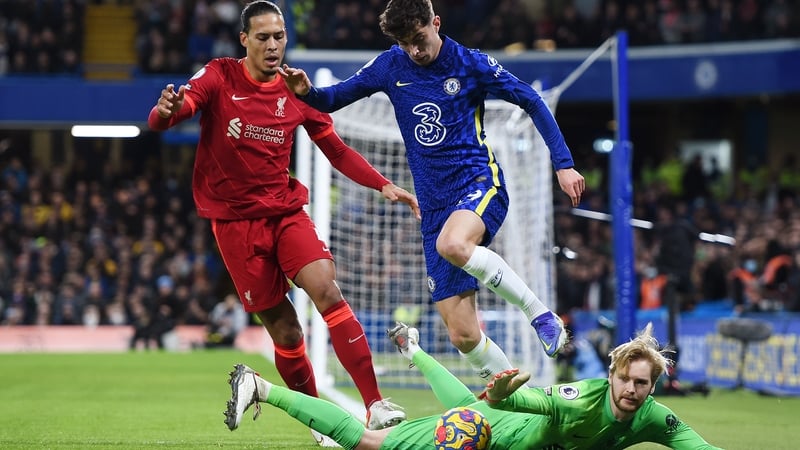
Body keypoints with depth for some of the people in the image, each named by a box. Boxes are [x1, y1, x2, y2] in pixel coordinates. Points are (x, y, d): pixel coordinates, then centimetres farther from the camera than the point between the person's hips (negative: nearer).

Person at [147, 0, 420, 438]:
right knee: (284, 330, -3)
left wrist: (383, 185, 0)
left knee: (328, 292, -20)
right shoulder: (218, 77, -5)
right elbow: (162, 119, -18)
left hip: (286, 211, 2)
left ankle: (375, 404, -22)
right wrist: (166, 111, -43)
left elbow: (336, 150, 13)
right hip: (235, 219, -2)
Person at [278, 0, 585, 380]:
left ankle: (540, 313, -23)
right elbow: (334, 99, 14)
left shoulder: (470, 64, -3)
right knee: (463, 335, -5)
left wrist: (562, 163, -4)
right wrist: (306, 92, -9)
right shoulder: (390, 67, 6)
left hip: (480, 183, -4)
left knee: (452, 244, -40)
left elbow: (532, 102, 2)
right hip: (435, 205, 4)